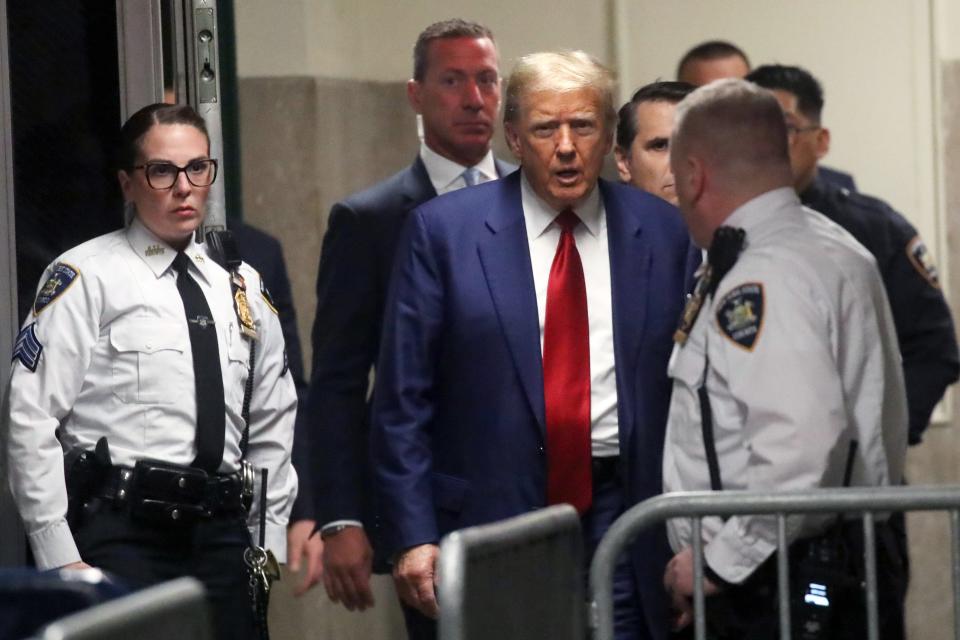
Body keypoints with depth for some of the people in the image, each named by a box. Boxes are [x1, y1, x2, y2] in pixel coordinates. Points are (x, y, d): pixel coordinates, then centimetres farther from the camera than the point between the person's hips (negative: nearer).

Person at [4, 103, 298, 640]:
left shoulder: (242, 287, 15)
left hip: (220, 535, 5)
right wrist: (59, 555, -11)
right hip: (122, 535, -5)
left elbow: (273, 426, 20)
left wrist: (269, 542, 12)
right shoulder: (88, 278, -2)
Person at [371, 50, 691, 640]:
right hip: (490, 515, -1)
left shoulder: (663, 233, 6)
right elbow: (403, 399, 0)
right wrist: (413, 536, -7)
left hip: (621, 521, 2)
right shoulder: (443, 230, 0)